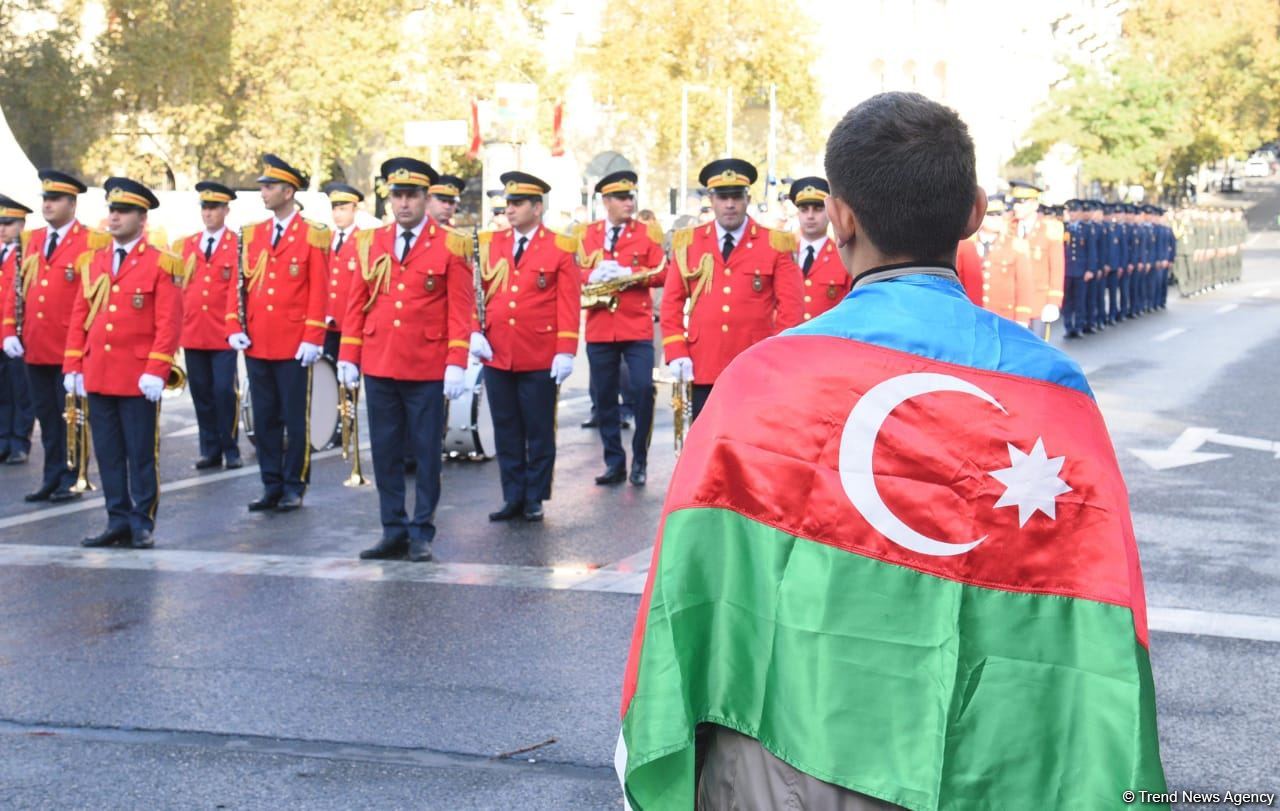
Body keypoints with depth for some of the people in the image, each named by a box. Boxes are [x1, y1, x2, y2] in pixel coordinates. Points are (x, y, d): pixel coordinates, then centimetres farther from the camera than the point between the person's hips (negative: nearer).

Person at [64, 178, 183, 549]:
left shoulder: (161, 264, -3)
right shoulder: (93, 262, 13)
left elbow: (169, 323, -9)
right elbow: (79, 318, 14)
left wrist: (156, 371, -15)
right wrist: (72, 366, 6)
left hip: (138, 378, -5)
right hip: (97, 376, 5)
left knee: (142, 454, 1)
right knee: (108, 454, 8)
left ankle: (142, 523, 9)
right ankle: (118, 520, 16)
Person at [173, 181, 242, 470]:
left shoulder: (239, 246, -1)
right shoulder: (186, 246, 11)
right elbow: (178, 287, 12)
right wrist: (177, 324, 5)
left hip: (224, 336, -4)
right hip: (192, 335, 4)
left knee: (225, 392, -4)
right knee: (201, 393, 8)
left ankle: (231, 451, 8)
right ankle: (210, 451, 17)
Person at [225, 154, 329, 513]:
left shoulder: (312, 236, -3)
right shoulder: (252, 235, 11)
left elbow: (319, 291, -7)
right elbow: (239, 285, 10)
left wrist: (312, 339, -12)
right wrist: (234, 327, -1)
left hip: (293, 347, -5)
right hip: (256, 345, 5)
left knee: (295, 418, 2)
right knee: (264, 418, 9)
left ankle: (294, 487, 11)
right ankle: (271, 486, 17)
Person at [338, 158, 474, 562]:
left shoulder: (450, 245, -1)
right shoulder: (371, 243, 9)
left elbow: (461, 309, -5)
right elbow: (357, 304, 10)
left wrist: (456, 364, -12)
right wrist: (348, 357, 4)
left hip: (427, 370, -3)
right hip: (378, 366, 3)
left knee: (426, 453, 4)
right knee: (385, 453, 7)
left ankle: (421, 534, 13)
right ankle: (394, 532, 16)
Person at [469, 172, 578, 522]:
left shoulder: (560, 248, -1)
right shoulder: (490, 244, 8)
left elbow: (569, 303, -5)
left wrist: (566, 351, -10)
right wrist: (475, 333, -6)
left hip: (540, 360, -3)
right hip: (496, 356, 3)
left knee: (539, 431, 5)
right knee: (506, 431, 9)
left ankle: (535, 499, 15)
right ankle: (513, 497, 18)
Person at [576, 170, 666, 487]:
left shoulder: (647, 233, 5)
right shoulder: (586, 234, 9)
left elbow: (662, 273, -2)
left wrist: (628, 273, -16)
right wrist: (592, 276, -17)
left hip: (637, 328, -2)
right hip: (600, 328, 2)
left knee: (643, 390, -10)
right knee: (604, 396, 5)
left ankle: (640, 461, 4)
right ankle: (614, 462, 15)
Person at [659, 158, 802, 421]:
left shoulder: (776, 245, 2)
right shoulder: (687, 243, 7)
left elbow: (790, 308, 0)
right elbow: (672, 303, 8)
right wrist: (675, 353, -2)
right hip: (704, 369, 2)